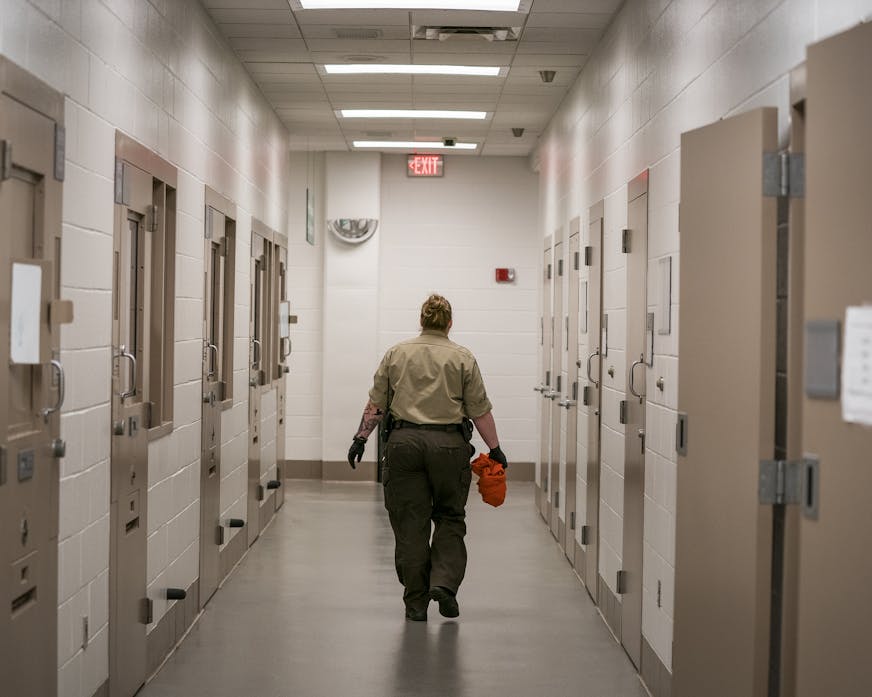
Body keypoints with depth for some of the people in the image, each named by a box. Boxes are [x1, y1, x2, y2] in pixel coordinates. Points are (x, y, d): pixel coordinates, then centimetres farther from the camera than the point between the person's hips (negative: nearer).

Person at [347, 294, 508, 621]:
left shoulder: (396, 353, 5)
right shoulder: (463, 358, 0)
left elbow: (376, 403, 5)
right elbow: (480, 410, -1)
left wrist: (361, 437, 12)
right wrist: (495, 449, 5)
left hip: (404, 444, 1)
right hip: (449, 446, -1)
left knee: (410, 524, 4)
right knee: (450, 517, 13)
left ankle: (416, 603, 7)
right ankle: (444, 582, -3)